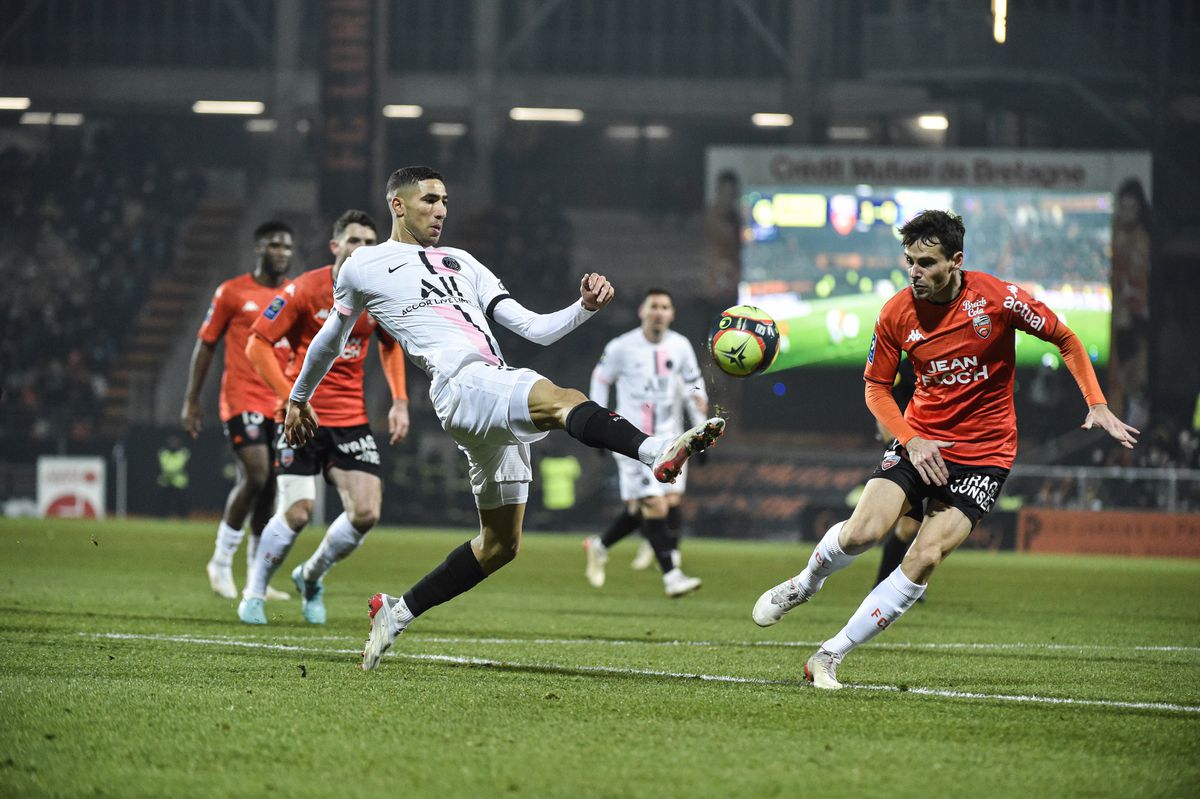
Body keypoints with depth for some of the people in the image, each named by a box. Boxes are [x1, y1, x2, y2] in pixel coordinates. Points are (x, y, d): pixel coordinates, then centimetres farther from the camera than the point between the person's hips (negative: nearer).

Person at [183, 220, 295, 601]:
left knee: (267, 487, 5)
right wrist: (191, 401, 2)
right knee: (255, 476, -17)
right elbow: (205, 344, 4)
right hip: (242, 398, -5)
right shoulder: (232, 293, -1)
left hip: (283, 404, 5)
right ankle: (221, 562, -1)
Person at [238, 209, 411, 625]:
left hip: (352, 418, 4)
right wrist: (291, 398, -18)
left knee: (366, 514, -8)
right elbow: (257, 345, -9)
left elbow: (390, 345, 19)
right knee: (297, 512, -14)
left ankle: (311, 576, 19)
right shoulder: (304, 290, -12)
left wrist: (399, 400, 7)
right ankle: (253, 594, 9)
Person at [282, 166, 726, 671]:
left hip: (501, 390, 7)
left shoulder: (461, 263, 28)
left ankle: (397, 613, 22)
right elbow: (331, 339, 30)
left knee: (500, 544, 8)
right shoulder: (365, 268, 14)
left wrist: (586, 307, 5)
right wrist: (298, 398, 40)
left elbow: (535, 329, 22)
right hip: (461, 383, -7)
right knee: (562, 400, -35)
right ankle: (657, 452, -62)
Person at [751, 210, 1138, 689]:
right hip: (920, 443, 2)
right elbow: (876, 388, 5)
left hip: (983, 453, -2)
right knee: (862, 531, -20)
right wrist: (911, 440, -11)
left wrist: (1096, 405, -8)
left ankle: (831, 656, -8)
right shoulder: (897, 314, -7)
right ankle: (806, 584, 16)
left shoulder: (997, 299, -14)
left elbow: (1066, 340, 1)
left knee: (925, 557, -17)